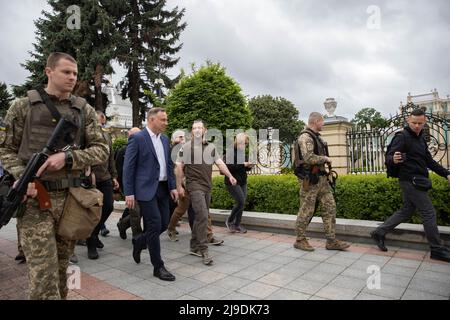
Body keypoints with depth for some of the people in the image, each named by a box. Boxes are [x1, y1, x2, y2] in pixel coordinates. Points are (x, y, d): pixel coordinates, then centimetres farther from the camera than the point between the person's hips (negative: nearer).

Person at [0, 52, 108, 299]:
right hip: (35, 199, -2)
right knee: (43, 276, -6)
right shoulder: (22, 106, 4)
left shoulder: (84, 110, 8)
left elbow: (101, 150, 3)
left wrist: (67, 157, -12)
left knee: (61, 269, 15)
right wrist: (21, 176, -11)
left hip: (71, 199, 3)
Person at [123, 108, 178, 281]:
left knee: (164, 224, 9)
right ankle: (158, 267, 10)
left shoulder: (165, 139, 12)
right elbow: (128, 167, -9)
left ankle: (139, 242, 36)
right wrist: (129, 193, -12)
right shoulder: (137, 138, -8)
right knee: (155, 226, -4)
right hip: (146, 189, -7)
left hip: (162, 188, 7)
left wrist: (172, 186, 9)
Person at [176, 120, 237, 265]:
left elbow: (220, 163, 9)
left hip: (207, 186, 6)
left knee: (201, 217, 11)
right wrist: (179, 186, -6)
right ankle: (203, 250, -7)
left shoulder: (211, 147, 11)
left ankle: (194, 247, 23)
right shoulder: (186, 147, -4)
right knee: (203, 216, -15)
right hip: (194, 185, -6)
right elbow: (179, 167, -3)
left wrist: (230, 176, -4)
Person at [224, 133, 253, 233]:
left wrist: (249, 166, 0)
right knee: (241, 202, -11)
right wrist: (243, 164, -21)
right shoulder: (230, 152, -11)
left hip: (243, 182, 7)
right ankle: (229, 220, 9)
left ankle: (237, 225, 20)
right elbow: (228, 167, -21)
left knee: (241, 203, 7)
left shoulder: (243, 153, 11)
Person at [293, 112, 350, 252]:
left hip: (321, 178, 10)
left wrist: (325, 159, 13)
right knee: (306, 210, -1)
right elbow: (308, 158, -27)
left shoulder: (316, 136, 17)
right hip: (310, 180, -10)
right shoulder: (305, 137, -14)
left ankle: (331, 241, 14)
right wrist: (325, 158, -13)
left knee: (330, 207, 7)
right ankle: (300, 240, 14)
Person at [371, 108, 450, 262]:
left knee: (406, 211, 12)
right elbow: (389, 157, -19)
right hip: (410, 180, -9)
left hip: (417, 180, 9)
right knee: (429, 212, -3)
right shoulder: (402, 137, -11)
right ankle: (437, 250, 9)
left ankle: (379, 232, 18)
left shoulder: (421, 137, 15)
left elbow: (429, 161, 21)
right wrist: (394, 159, -42)